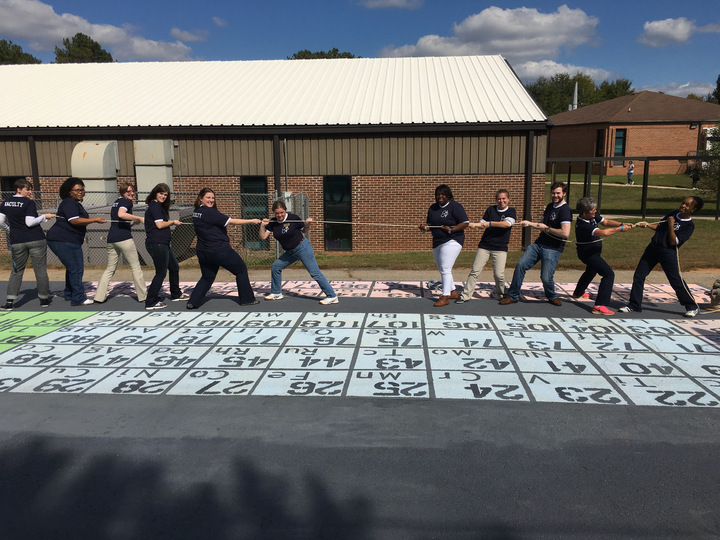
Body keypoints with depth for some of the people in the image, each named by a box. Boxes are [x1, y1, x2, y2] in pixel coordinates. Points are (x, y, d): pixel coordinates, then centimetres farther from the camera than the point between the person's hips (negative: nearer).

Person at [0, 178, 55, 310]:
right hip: (36, 240, -4)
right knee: (40, 270, 6)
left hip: (17, 241, 4)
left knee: (17, 271, 12)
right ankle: (44, 299, 13)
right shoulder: (29, 203, -9)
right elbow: (30, 222, -16)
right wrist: (44, 216, -4)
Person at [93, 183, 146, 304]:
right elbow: (121, 214, -24)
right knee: (135, 267, 2)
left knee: (110, 269, 13)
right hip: (124, 238, -8)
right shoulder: (126, 202, -3)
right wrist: (139, 218, -19)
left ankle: (99, 297, 7)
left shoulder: (115, 203, 24)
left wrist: (136, 221, 17)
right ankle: (143, 296, 5)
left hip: (111, 239, 8)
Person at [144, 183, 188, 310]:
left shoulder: (158, 206, 19)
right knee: (161, 273, -7)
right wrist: (173, 222, -4)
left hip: (163, 244, 11)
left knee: (174, 267, 21)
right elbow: (159, 225, -17)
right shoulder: (155, 205, -11)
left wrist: (170, 222, 9)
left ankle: (176, 294, 36)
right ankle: (151, 302, -2)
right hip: (157, 243, -11)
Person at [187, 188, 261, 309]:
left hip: (203, 252, 8)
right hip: (220, 251, -8)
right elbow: (231, 221, -18)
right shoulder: (209, 212, -18)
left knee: (207, 277, 20)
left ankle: (193, 302, 9)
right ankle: (247, 299, 14)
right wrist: (251, 221, -13)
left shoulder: (196, 213, 8)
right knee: (241, 270, 8)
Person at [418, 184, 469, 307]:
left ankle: (445, 297, -11)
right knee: (442, 269, 15)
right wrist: (425, 227, -8)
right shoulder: (433, 208, 12)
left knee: (445, 269, -14)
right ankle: (453, 292, 30)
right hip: (437, 242, 8)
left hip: (451, 241, -8)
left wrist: (451, 229, -22)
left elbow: (465, 223, -11)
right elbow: (430, 224, 15)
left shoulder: (455, 206, -8)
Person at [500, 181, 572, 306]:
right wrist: (529, 223, 11)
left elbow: (565, 233, -24)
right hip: (539, 243, 7)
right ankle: (512, 296, 3)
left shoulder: (565, 210, -13)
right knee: (521, 264, -6)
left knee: (546, 277, -12)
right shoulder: (550, 206, 14)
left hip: (553, 249, -7)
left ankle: (552, 296, 22)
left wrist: (546, 228, -14)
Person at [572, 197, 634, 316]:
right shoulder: (582, 225, -33)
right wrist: (620, 229, -29)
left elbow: (606, 222, -1)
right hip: (588, 253, -11)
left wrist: (621, 224, -16)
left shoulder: (593, 216, -4)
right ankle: (599, 306, -25)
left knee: (591, 271, 34)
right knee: (608, 274, -21)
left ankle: (578, 293, 57)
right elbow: (603, 232, -40)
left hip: (593, 252, 11)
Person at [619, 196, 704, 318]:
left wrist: (671, 224, -18)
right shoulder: (672, 213, 9)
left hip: (669, 253, -6)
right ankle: (634, 305, 13)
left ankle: (692, 307, 20)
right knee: (638, 276, 4)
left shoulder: (689, 225, -9)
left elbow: (673, 242, -17)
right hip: (652, 248, 6)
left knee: (676, 281, 0)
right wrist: (647, 225, 5)